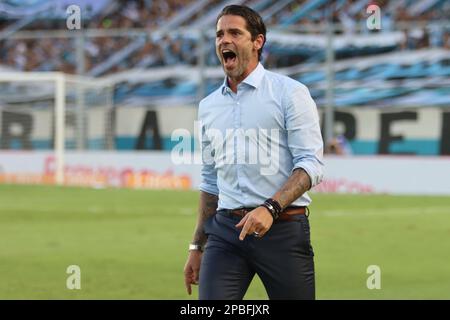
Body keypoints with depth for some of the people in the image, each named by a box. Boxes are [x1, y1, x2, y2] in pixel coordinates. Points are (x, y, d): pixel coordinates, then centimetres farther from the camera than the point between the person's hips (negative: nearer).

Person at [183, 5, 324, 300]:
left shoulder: (290, 93, -2)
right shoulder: (208, 106, 15)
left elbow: (311, 164, -9)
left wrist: (270, 208, -23)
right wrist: (197, 247, 19)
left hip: (283, 228, -4)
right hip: (225, 230, 4)